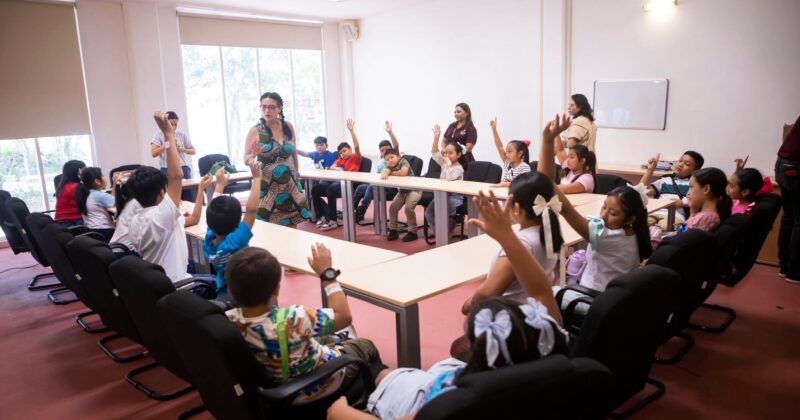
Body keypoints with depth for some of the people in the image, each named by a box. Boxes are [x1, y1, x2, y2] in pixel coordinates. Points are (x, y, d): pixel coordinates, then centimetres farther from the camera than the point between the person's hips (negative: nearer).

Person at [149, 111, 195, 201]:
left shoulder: (182, 135, 7)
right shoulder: (158, 134, 1)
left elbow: (193, 151, 12)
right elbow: (153, 153, -8)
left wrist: (183, 149, -7)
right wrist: (166, 145, -19)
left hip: (183, 169, 2)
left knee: (188, 199, 2)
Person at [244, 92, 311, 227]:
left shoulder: (288, 127, 2)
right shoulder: (255, 131, -7)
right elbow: (246, 160, -5)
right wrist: (253, 155, -25)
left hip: (290, 184, 3)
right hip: (267, 186, -3)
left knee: (292, 225, 6)